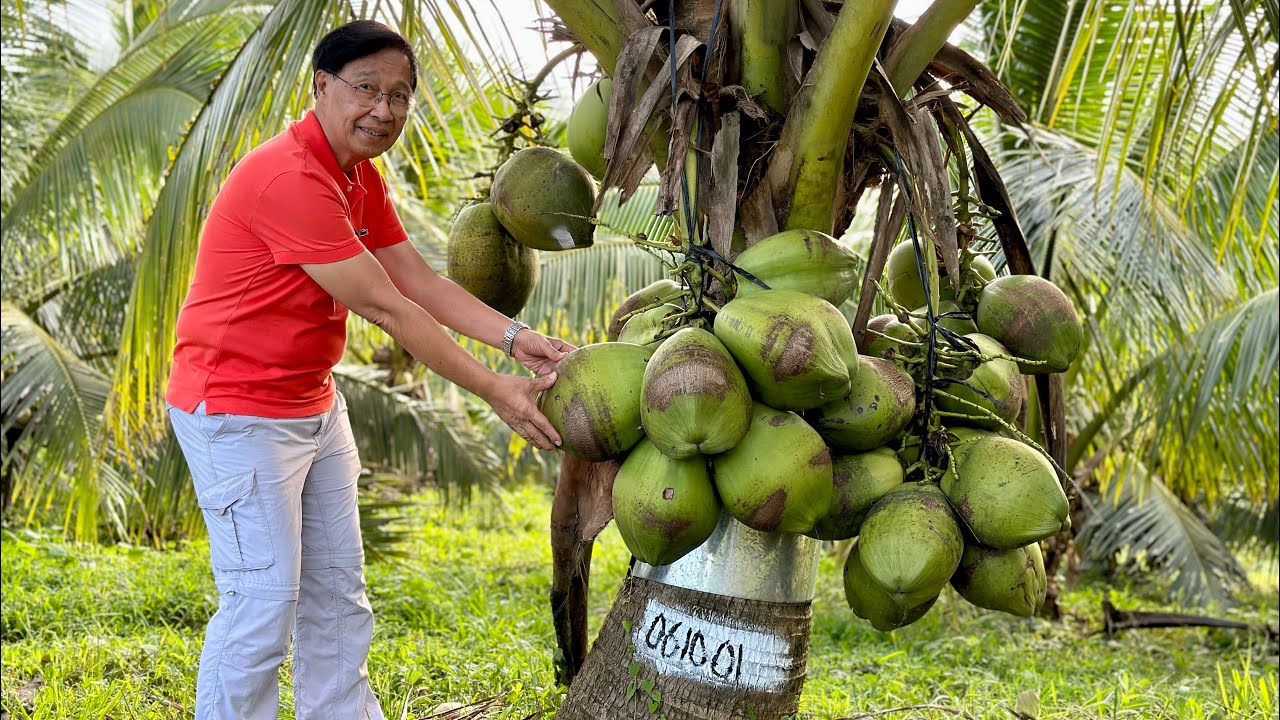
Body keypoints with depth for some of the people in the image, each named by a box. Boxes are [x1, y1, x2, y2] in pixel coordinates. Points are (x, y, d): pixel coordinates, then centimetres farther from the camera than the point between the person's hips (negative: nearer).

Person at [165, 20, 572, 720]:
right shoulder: (291, 178, -25)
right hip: (239, 416, -10)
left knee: (337, 594, 15)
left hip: (314, 406, 10)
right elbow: (384, 308, -24)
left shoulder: (360, 178, 7)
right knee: (264, 605, -6)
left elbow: (419, 280, 3)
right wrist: (493, 390, -21)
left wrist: (515, 338, -11)